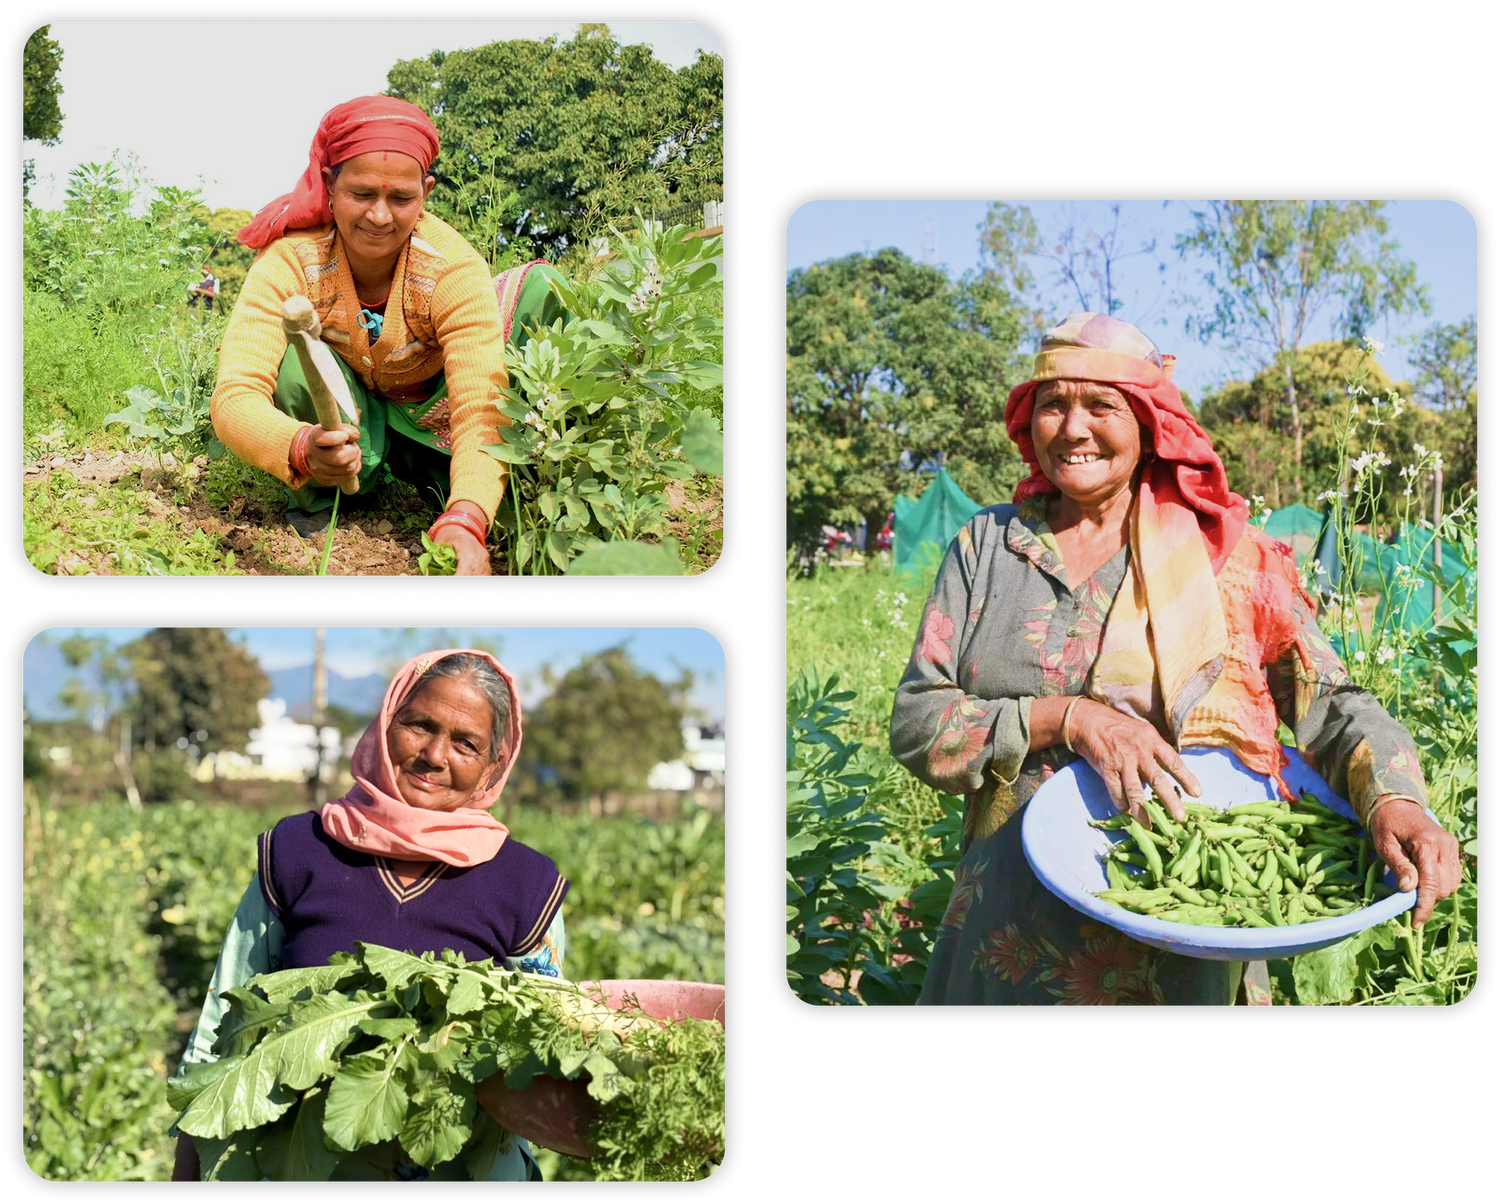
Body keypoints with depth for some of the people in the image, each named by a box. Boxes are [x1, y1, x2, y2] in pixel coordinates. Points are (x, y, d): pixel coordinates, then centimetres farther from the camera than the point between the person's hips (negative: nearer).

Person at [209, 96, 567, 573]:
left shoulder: (454, 268, -28)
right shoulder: (289, 263, -28)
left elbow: (481, 409, -38)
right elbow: (234, 396, -37)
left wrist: (465, 521, -59)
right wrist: (301, 449, -61)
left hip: (429, 423, 0)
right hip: (343, 419, 0)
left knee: (538, 284, -21)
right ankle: (319, 498, -8)